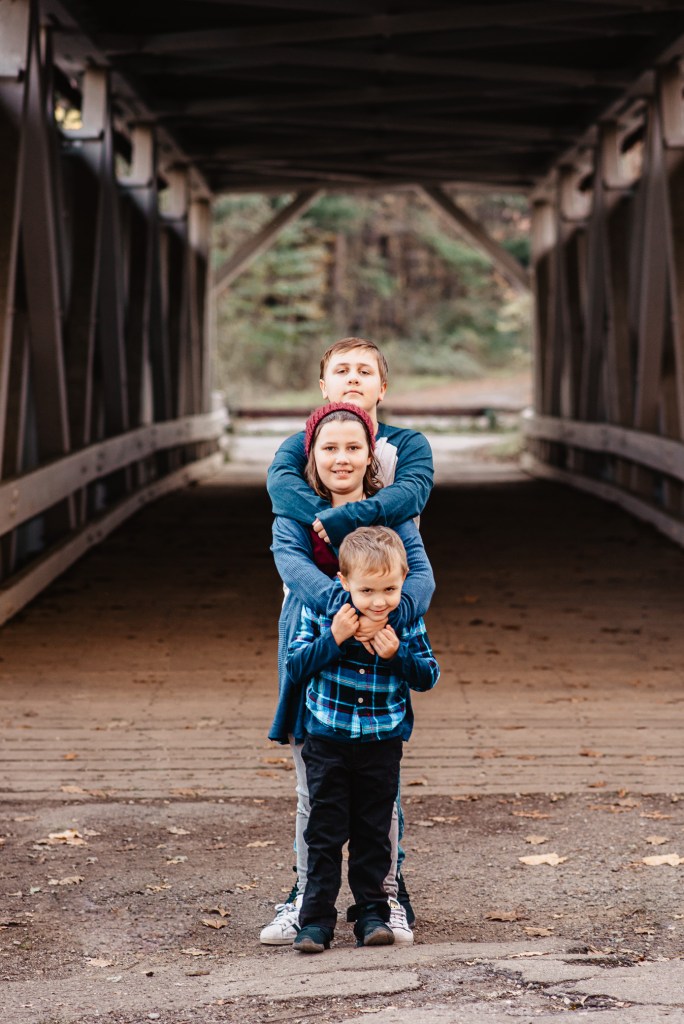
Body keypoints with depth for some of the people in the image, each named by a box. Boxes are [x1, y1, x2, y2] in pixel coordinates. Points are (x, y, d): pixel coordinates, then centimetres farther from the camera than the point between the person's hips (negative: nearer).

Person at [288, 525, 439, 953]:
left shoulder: (408, 620, -7)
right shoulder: (320, 612, -10)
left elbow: (429, 676, -4)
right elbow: (296, 667, -11)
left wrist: (397, 654, -21)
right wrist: (333, 639, -24)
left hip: (382, 745, 1)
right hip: (328, 743, -1)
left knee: (374, 834, 11)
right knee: (325, 834, 3)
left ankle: (372, 913, 21)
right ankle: (316, 919, 9)